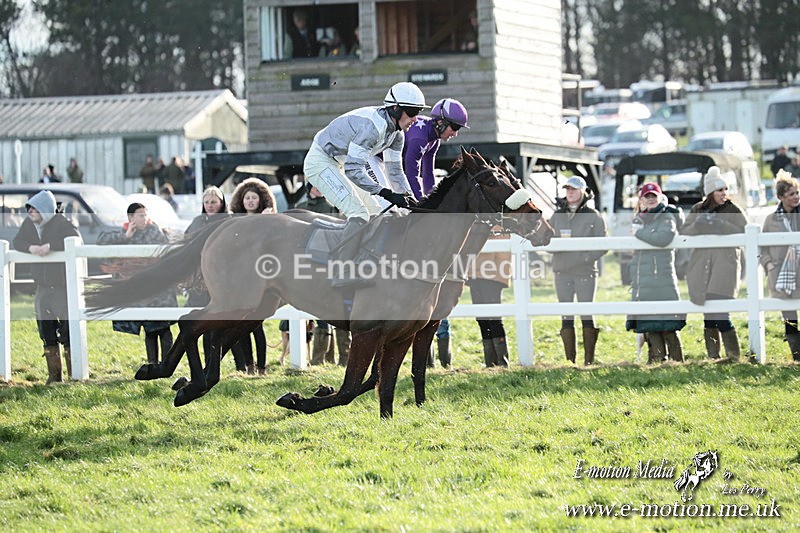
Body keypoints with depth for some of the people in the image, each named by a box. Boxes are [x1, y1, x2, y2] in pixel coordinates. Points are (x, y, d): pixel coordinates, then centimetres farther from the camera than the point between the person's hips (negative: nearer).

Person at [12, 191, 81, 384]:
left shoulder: (60, 222, -10)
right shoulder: (28, 224, 9)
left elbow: (76, 239, -23)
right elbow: (17, 242, 6)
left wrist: (50, 246, -27)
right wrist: (31, 247, -15)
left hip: (63, 285, -6)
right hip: (42, 286, 6)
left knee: (68, 330, -9)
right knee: (46, 332, 8)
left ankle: (74, 373, -4)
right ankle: (53, 374, 16)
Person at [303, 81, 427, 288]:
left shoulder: (396, 133, 1)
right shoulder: (372, 126, -30)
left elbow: (394, 170, 9)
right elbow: (354, 170, -33)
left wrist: (409, 198, -6)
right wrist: (387, 194, -35)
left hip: (338, 166, 11)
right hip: (320, 163, -11)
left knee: (376, 213, 12)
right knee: (359, 214, -24)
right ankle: (343, 274, -34)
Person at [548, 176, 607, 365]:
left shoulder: (593, 217, 1)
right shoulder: (557, 216, 11)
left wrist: (585, 257, -15)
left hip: (585, 272, -3)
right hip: (562, 272, 3)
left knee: (587, 314, -1)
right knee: (566, 317, 2)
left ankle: (589, 360, 4)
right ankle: (569, 361, 6)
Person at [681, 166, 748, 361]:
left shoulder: (733, 210, 4)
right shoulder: (698, 210, 13)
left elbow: (744, 232, -6)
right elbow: (684, 232, 11)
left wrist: (720, 225, -15)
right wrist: (698, 225, -9)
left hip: (725, 263, -4)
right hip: (702, 265, 4)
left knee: (719, 308, -16)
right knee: (708, 310, 3)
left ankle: (733, 354, -9)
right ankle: (712, 355, 9)